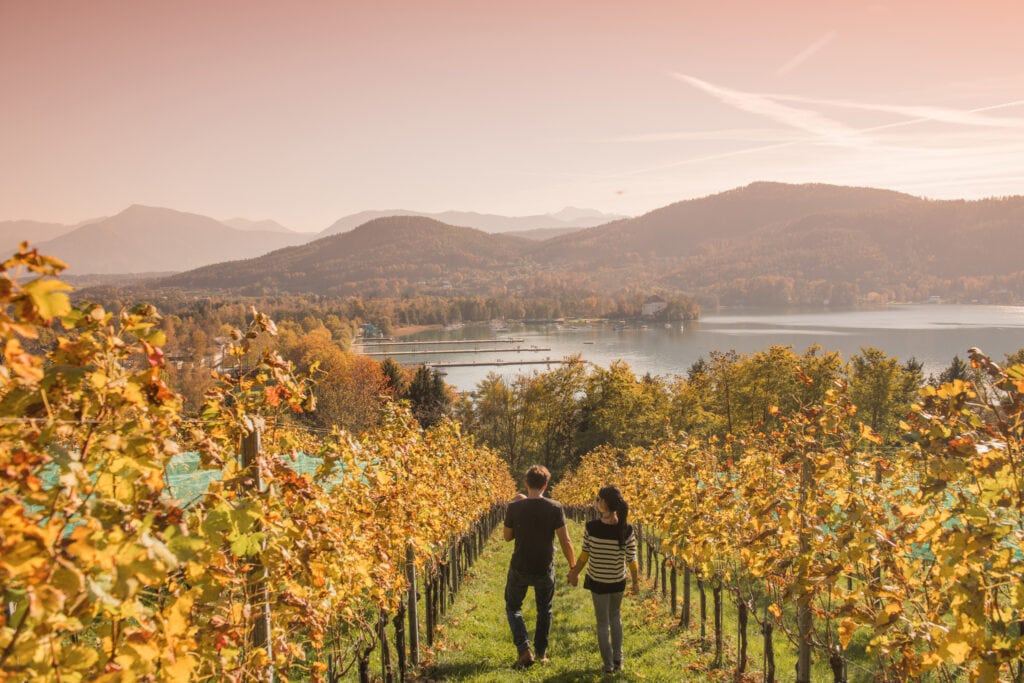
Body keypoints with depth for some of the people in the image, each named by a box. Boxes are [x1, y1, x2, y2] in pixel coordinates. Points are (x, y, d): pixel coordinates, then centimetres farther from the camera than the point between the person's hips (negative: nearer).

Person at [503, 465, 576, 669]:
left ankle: (524, 650, 2)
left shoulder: (514, 507, -13)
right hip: (545, 569, 1)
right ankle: (541, 653, 29)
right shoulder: (555, 508, -13)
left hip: (520, 568, 0)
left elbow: (507, 536, 2)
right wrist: (573, 567, 2)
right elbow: (565, 541, -11)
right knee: (544, 610, 23)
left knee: (513, 607, 19)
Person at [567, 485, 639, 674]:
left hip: (597, 581, -1)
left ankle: (609, 664, 18)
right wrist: (636, 581, 5)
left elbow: (585, 554, -9)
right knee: (615, 616, 24)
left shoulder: (591, 527, -20)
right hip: (618, 581, 2)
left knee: (603, 622, 13)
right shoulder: (627, 529, -17)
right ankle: (618, 660, 26)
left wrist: (575, 573, 6)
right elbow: (631, 558, -9)